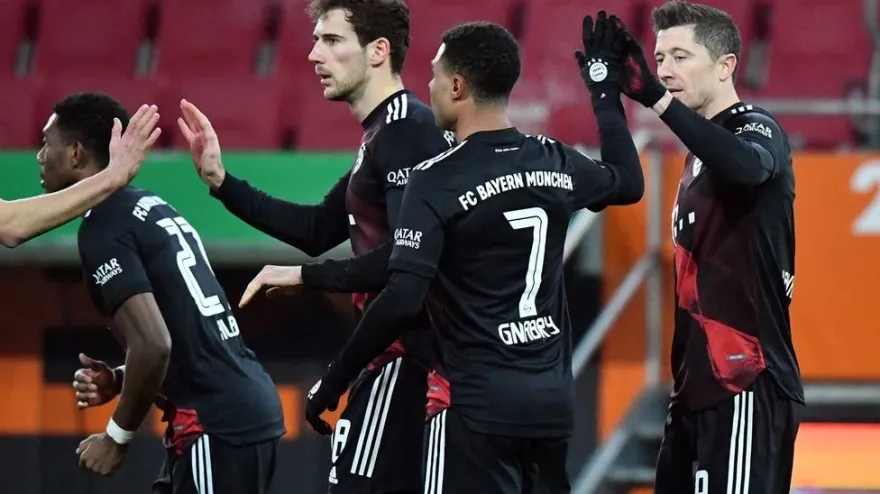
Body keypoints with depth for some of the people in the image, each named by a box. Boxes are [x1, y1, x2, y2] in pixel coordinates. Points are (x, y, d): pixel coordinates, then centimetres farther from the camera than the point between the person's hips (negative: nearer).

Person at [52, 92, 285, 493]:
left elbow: (153, 344, -21)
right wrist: (117, 380, 12)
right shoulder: (153, 208, 19)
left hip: (218, 425, -10)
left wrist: (117, 436, -8)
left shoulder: (103, 227, -11)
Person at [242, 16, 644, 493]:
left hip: (477, 403, -6)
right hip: (551, 398, 7)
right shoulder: (554, 162, 6)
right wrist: (606, 92, 40)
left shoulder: (437, 181, -12)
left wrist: (334, 380, -10)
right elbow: (629, 183, 29)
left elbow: (401, 302, -20)